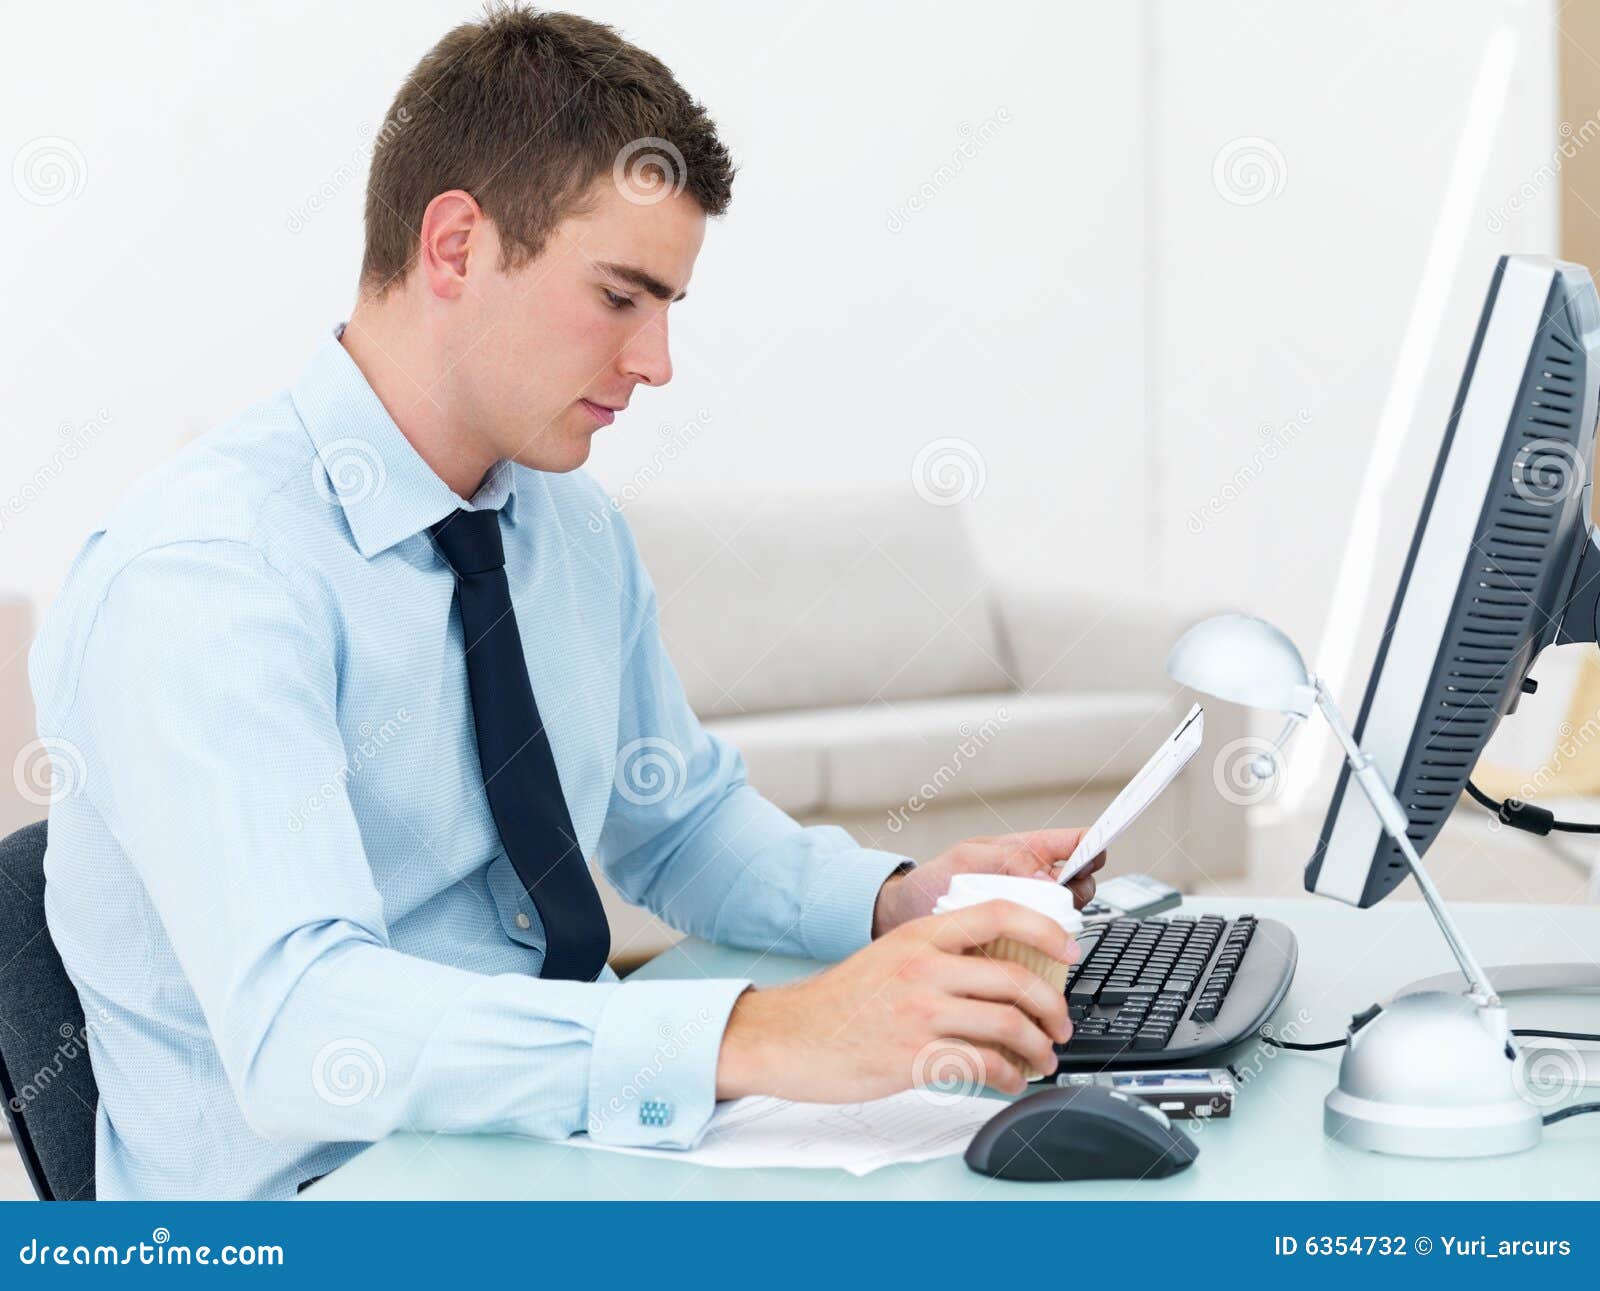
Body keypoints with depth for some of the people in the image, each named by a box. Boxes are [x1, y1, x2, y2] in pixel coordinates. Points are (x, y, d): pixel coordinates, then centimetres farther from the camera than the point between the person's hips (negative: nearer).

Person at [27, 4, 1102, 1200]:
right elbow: (296, 1031, -31)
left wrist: (896, 900, 0)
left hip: (566, 1137, 7)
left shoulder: (570, 520, 7)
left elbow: (682, 821, 20)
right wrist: (759, 1040, -39)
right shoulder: (199, 576, -19)